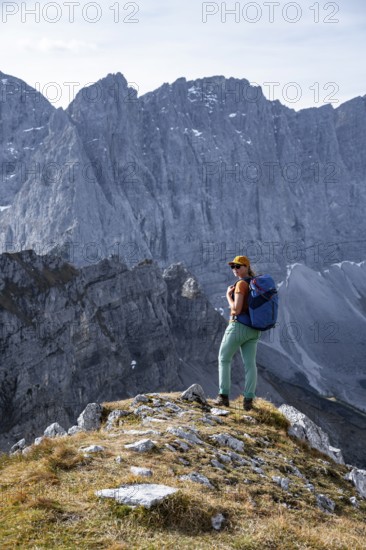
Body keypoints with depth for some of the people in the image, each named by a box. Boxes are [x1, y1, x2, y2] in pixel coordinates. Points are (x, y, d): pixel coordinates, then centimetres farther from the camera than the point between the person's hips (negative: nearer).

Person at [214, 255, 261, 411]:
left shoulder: (241, 284, -16)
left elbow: (236, 309, -20)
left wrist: (228, 296, -7)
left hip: (239, 326, -7)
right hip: (254, 329, 7)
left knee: (224, 359, 8)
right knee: (250, 364, 6)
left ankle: (224, 397, 6)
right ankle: (248, 400, 2)